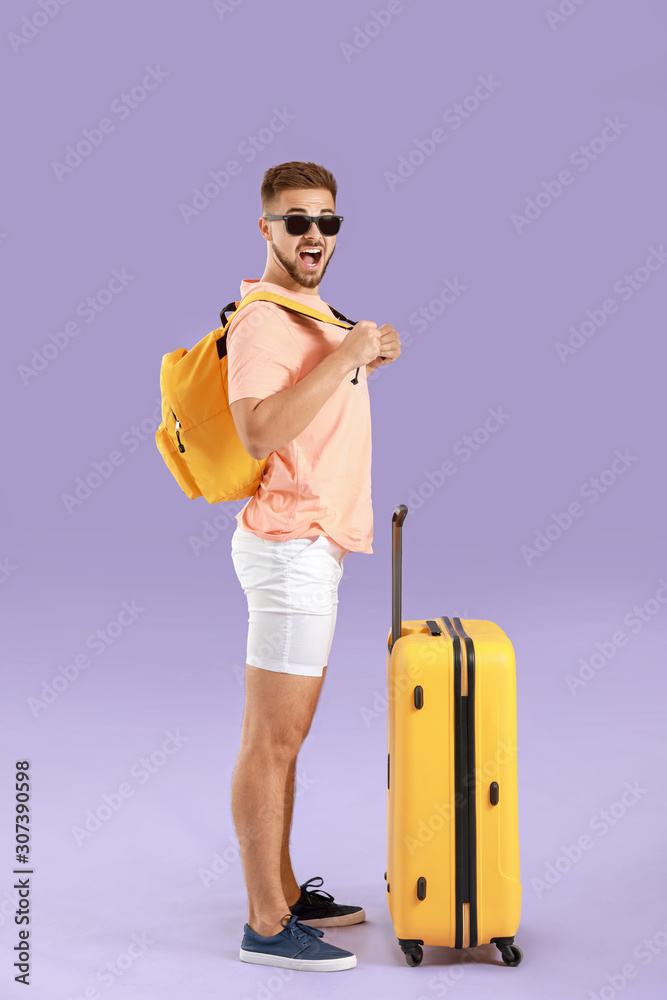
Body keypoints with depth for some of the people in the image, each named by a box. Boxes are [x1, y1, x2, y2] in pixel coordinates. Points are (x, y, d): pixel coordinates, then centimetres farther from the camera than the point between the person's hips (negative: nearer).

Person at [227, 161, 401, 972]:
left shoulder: (312, 315, 18)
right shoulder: (263, 320, -14)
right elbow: (260, 432, -29)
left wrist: (364, 366, 18)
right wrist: (343, 358, -24)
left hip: (316, 546, 10)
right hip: (291, 547, -10)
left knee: (286, 736, 16)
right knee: (272, 740, -4)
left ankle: (285, 892, 27)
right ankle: (266, 925, 5)